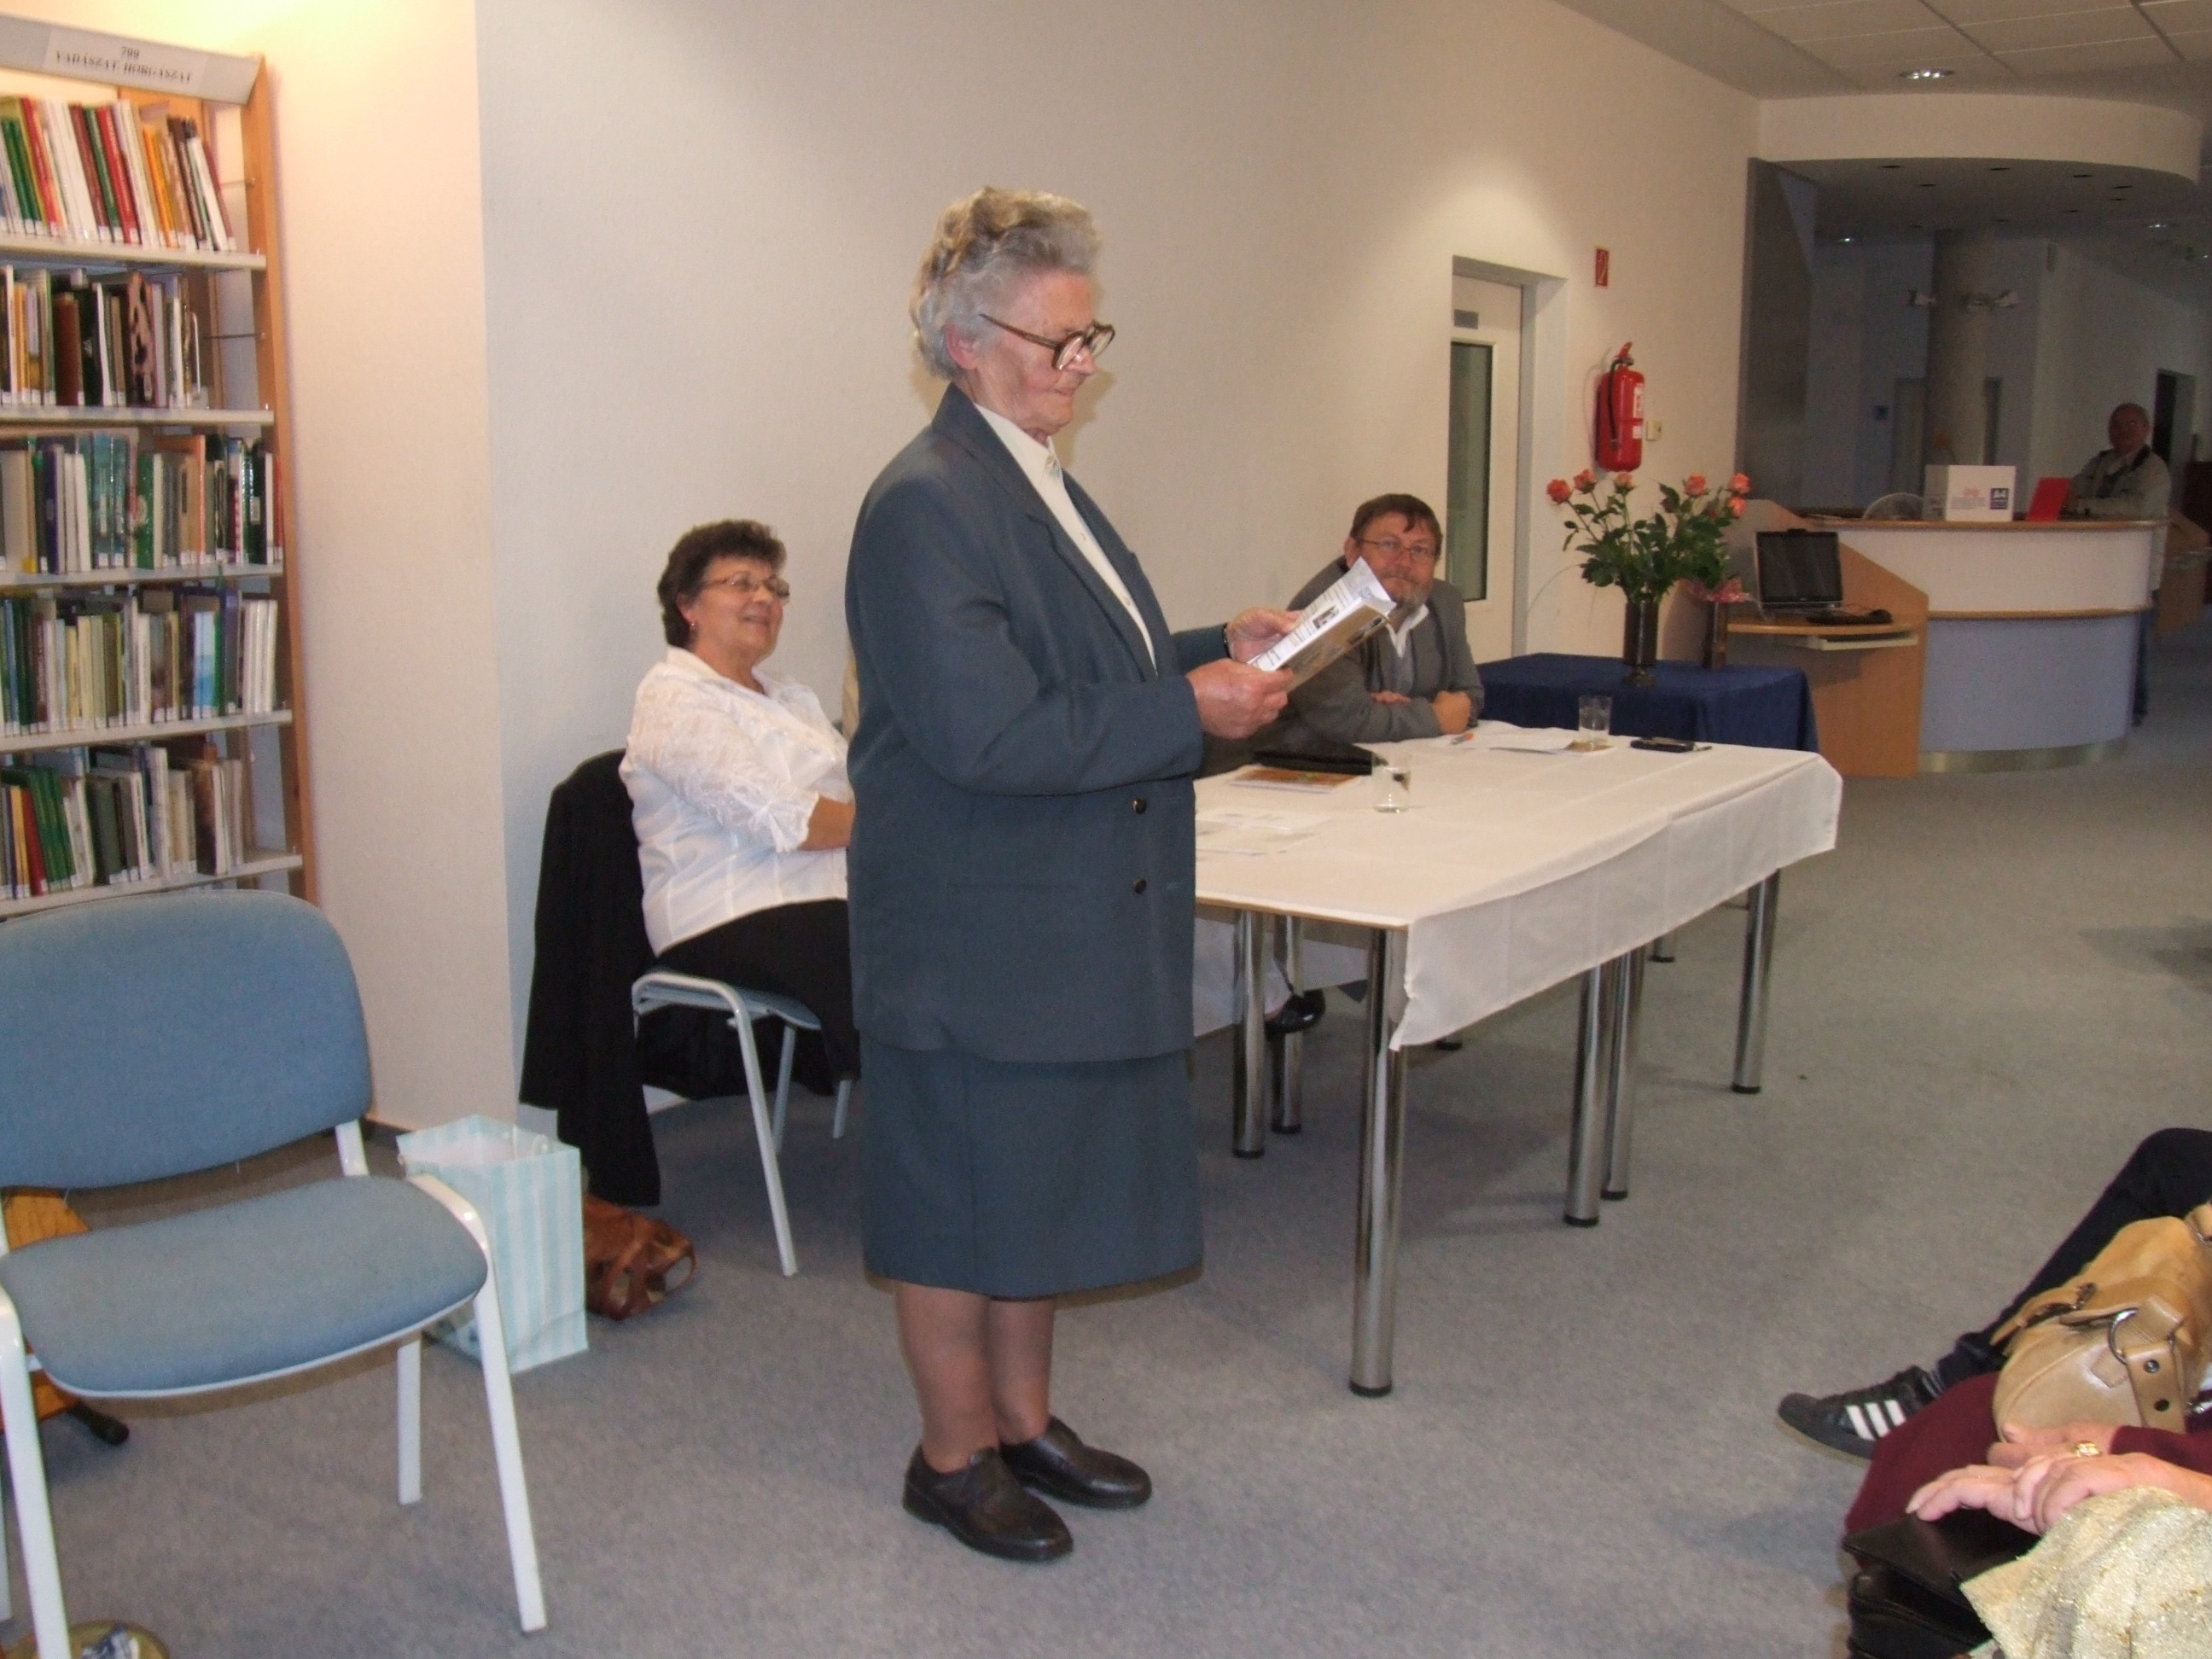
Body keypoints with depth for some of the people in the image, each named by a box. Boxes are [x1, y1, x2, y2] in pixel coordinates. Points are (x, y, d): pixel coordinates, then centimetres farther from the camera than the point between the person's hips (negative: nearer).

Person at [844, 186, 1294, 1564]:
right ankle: (955, 1456, 25)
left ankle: (1025, 1419, 36)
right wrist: (1189, 710, -22)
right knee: (963, 1195, 7)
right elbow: (990, 736, -26)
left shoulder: (1039, 481, 12)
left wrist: (1219, 649, 4)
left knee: (1048, 1178, 19)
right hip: (972, 925, -9)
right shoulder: (925, 506, -20)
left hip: (1072, 917, 10)